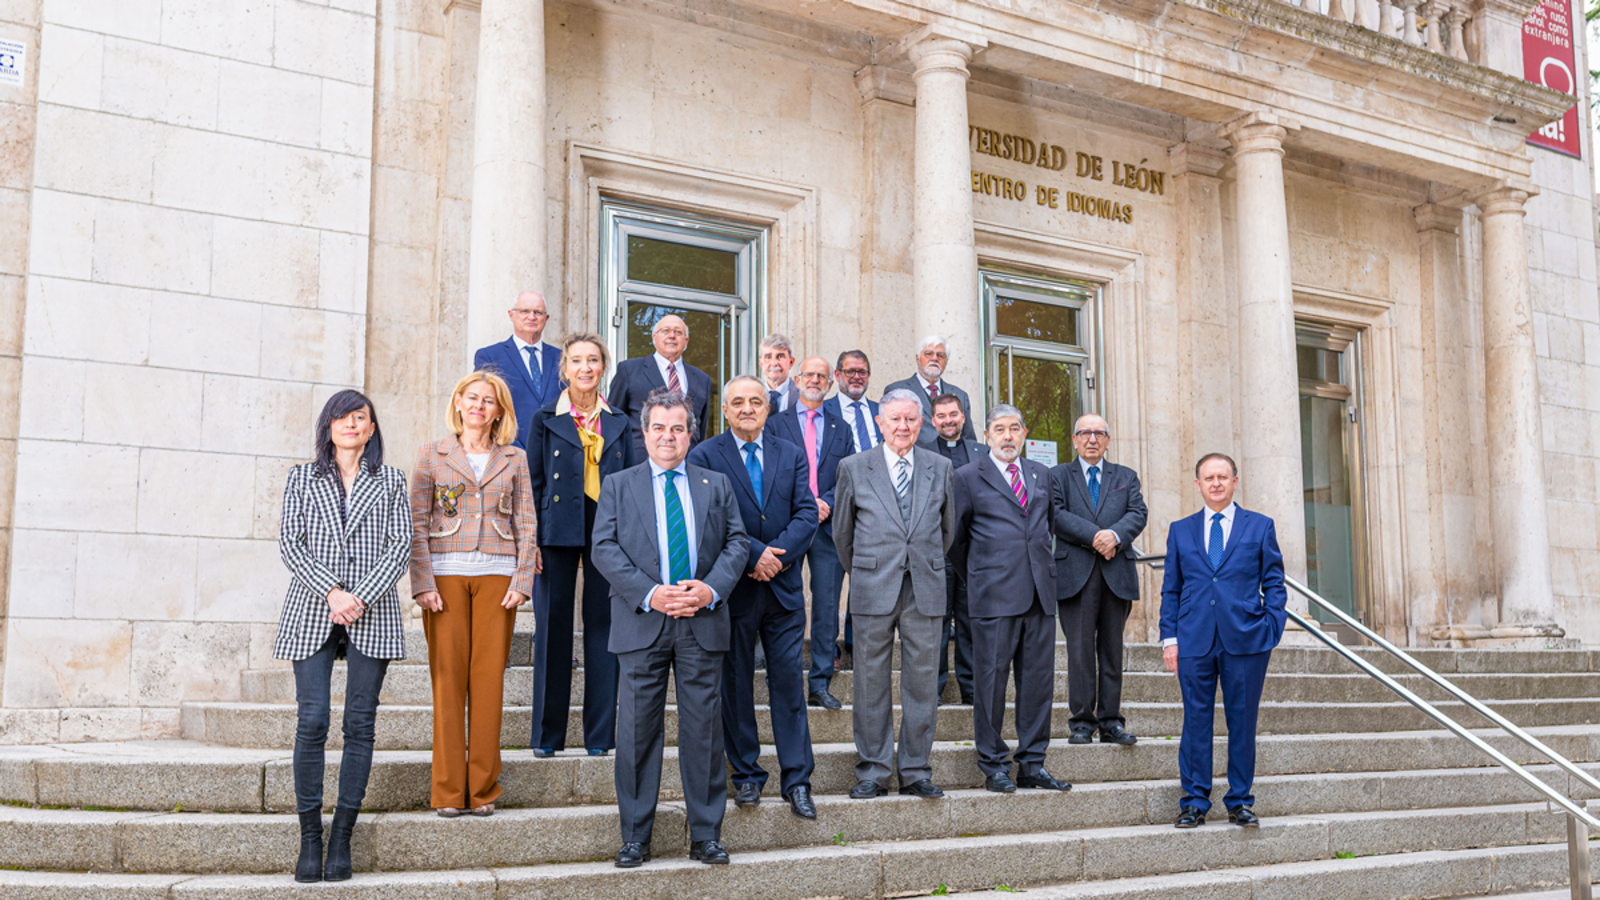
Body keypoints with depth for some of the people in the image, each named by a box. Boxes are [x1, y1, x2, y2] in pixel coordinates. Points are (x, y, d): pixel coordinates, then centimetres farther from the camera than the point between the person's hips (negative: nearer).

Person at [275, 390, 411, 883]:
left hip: (372, 614, 0)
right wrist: (331, 592, -11)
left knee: (360, 725, -1)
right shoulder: (302, 478, 13)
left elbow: (401, 545, 4)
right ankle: (309, 837, 1)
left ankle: (342, 837, 4)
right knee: (311, 721, -8)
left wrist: (362, 597, -9)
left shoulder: (391, 481, 13)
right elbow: (289, 543, 4)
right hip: (312, 611, 0)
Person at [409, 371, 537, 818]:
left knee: (489, 678, 0)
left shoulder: (514, 459, 12)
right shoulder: (432, 455, 9)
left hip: (497, 575, 1)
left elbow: (527, 525, 9)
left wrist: (522, 581, -3)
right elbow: (417, 524, 3)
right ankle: (449, 792, 5)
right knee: (448, 678, -3)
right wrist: (424, 583, -7)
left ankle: (483, 789, 8)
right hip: (446, 572, -1)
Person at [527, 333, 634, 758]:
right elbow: (534, 484, 3)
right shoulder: (546, 420, 5)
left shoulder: (617, 423, 11)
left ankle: (600, 733, 10)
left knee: (603, 624, 3)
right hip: (559, 531, -2)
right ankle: (547, 734, 10)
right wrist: (532, 539, -5)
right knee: (553, 627, 1)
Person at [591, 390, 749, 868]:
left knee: (704, 730, 4)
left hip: (702, 622, 1)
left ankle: (706, 835, 13)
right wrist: (649, 593, -14)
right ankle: (635, 837, 12)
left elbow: (737, 542, 8)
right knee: (637, 732, 2)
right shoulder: (618, 486, 9)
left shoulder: (716, 485, 14)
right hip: (642, 624, -1)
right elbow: (604, 548, -1)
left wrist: (712, 589, -10)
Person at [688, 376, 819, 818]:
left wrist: (777, 554, -14)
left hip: (784, 586, 2)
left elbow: (806, 514, 1)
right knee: (735, 685, 7)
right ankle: (746, 774, 19)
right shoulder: (704, 456, 0)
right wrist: (754, 553, -17)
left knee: (789, 682, 3)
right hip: (732, 587, -2)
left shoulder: (792, 455, 10)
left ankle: (796, 780, 9)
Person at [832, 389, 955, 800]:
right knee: (872, 682, 2)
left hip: (925, 590, 1)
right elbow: (842, 531, 12)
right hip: (873, 591, -1)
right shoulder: (854, 468, 3)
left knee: (922, 681, 4)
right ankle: (873, 772, 12)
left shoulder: (940, 467, 8)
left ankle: (915, 771, 14)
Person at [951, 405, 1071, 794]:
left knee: (1039, 680, 6)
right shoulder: (968, 477, 2)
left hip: (1040, 593, 5)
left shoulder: (1042, 474, 16)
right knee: (991, 680, -2)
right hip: (995, 597, -4)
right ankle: (994, 766, 8)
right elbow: (955, 537, 7)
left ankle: (1032, 764, 14)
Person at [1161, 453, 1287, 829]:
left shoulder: (1260, 527, 9)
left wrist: (1272, 631, -3)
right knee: (1196, 721, 2)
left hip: (1246, 640, -1)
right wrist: (1169, 636, 3)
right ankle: (1194, 802, 10)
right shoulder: (1180, 530, 13)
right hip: (1195, 642, 1)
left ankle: (1240, 802, 15)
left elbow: (1274, 583, 8)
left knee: (1243, 722, 4)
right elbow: (1171, 589, 13)